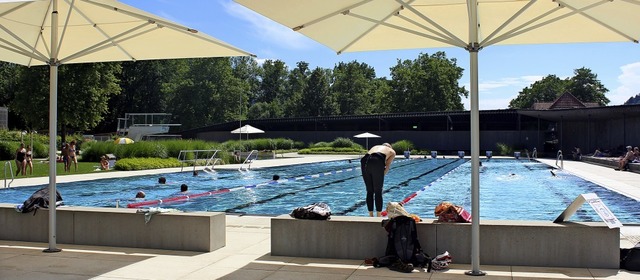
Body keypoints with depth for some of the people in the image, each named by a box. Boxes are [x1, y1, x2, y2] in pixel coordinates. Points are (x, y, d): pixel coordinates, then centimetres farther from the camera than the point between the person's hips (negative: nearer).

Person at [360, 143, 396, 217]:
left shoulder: (375, 147, 39)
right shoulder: (392, 151, 28)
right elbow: (388, 165, 12)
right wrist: (382, 175, 11)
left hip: (364, 161, 4)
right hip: (377, 161, -4)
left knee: (369, 191, 14)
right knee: (378, 192, 6)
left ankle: (371, 216, 20)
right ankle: (378, 216, 8)